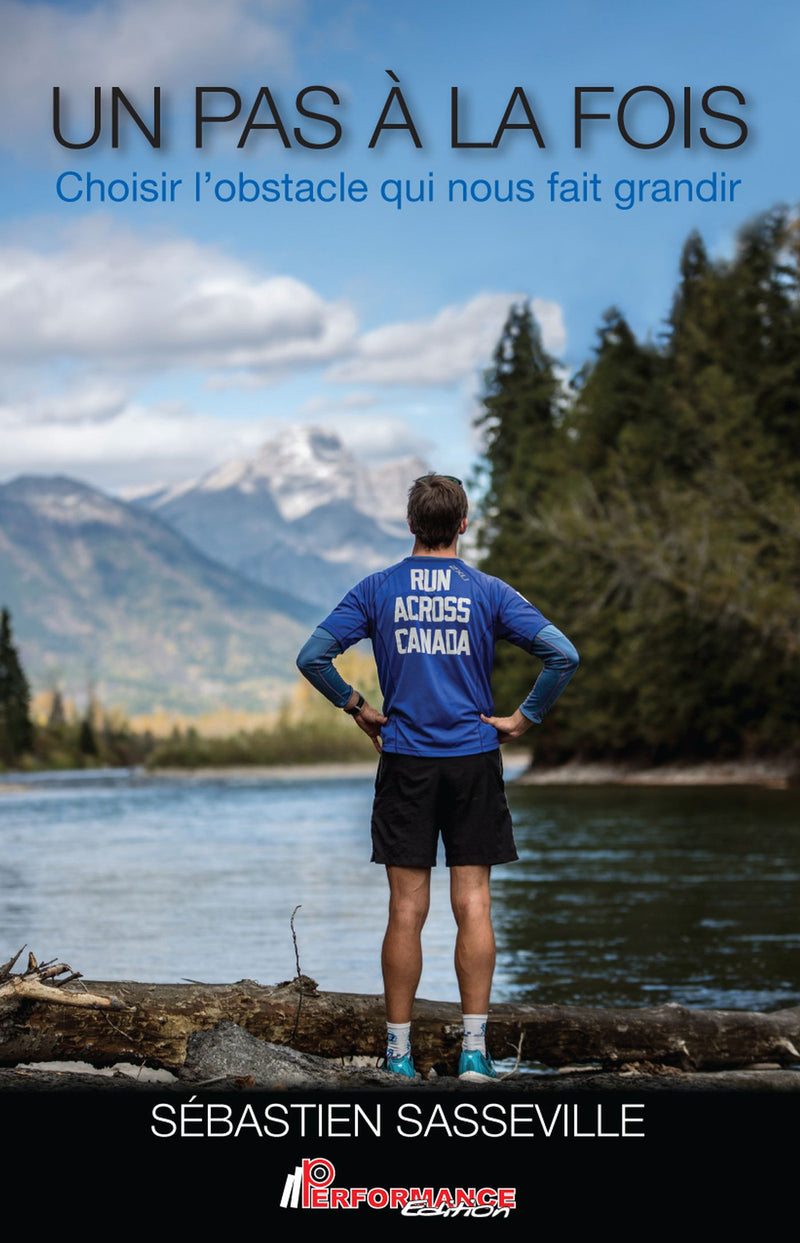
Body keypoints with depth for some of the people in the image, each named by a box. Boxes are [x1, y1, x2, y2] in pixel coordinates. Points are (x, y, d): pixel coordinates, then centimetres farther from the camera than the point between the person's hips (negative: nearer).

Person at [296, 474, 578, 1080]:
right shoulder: (489, 592, -2)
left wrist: (356, 707, 8)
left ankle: (399, 1051, 7)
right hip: (474, 761, 0)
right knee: (473, 906, 2)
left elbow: (313, 656, -3)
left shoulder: (377, 590, 1)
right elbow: (563, 655, -10)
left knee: (407, 911, 3)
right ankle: (475, 1048, 0)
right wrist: (524, 718, -1)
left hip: (405, 762, 1)